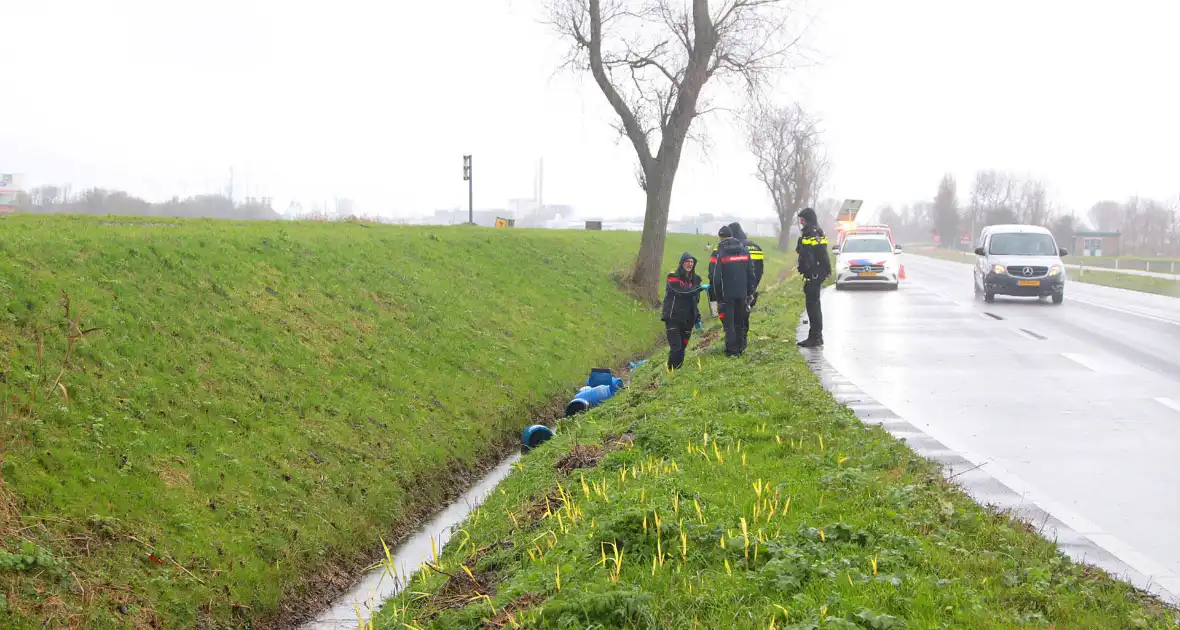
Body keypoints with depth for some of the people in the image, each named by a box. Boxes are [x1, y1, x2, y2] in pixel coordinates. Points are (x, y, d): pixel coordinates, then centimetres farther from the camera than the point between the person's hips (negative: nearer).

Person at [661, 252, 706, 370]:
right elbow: (682, 290, -23)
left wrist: (697, 318, 17)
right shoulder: (673, 277, -5)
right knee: (676, 348, -14)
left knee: (682, 348, 5)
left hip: (687, 320, 6)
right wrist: (700, 287, -20)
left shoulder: (694, 279, 15)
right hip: (673, 319, -6)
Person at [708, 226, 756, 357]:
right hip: (742, 293, 4)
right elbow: (751, 273, 10)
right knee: (740, 321, 15)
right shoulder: (744, 250, 6)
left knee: (729, 323, 2)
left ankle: (732, 350, 2)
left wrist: (715, 296, -4)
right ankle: (739, 347, 19)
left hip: (726, 294, -4)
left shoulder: (718, 253, -10)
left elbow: (714, 277, -11)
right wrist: (750, 292, 15)